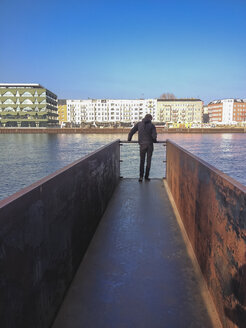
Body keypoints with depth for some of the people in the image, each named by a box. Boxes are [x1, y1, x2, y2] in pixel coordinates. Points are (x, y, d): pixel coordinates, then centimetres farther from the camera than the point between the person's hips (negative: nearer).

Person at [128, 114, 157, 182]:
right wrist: (154, 140, 11)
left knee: (142, 161, 10)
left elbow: (131, 132, 7)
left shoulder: (139, 124, 6)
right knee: (148, 161, 10)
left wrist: (129, 139, 21)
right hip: (150, 144, -1)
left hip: (142, 145, 1)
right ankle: (146, 176, 11)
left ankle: (141, 176, -1)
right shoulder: (152, 125, 0)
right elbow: (154, 136, -10)